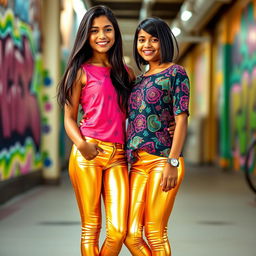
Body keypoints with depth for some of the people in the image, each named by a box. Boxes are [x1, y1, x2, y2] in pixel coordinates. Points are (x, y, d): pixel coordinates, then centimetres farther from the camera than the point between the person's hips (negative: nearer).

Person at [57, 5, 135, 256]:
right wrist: (81, 144, -17)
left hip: (118, 155, 3)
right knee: (91, 229, -1)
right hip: (88, 154, -3)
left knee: (118, 231, -5)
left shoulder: (126, 73, 16)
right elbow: (69, 117, 3)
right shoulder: (81, 71, 5)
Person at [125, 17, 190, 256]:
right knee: (131, 235, 1)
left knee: (155, 233, -4)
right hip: (138, 163, 7)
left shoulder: (175, 73, 1)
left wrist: (173, 162, -16)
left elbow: (181, 120, -7)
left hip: (162, 161, -7)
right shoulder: (140, 79, 20)